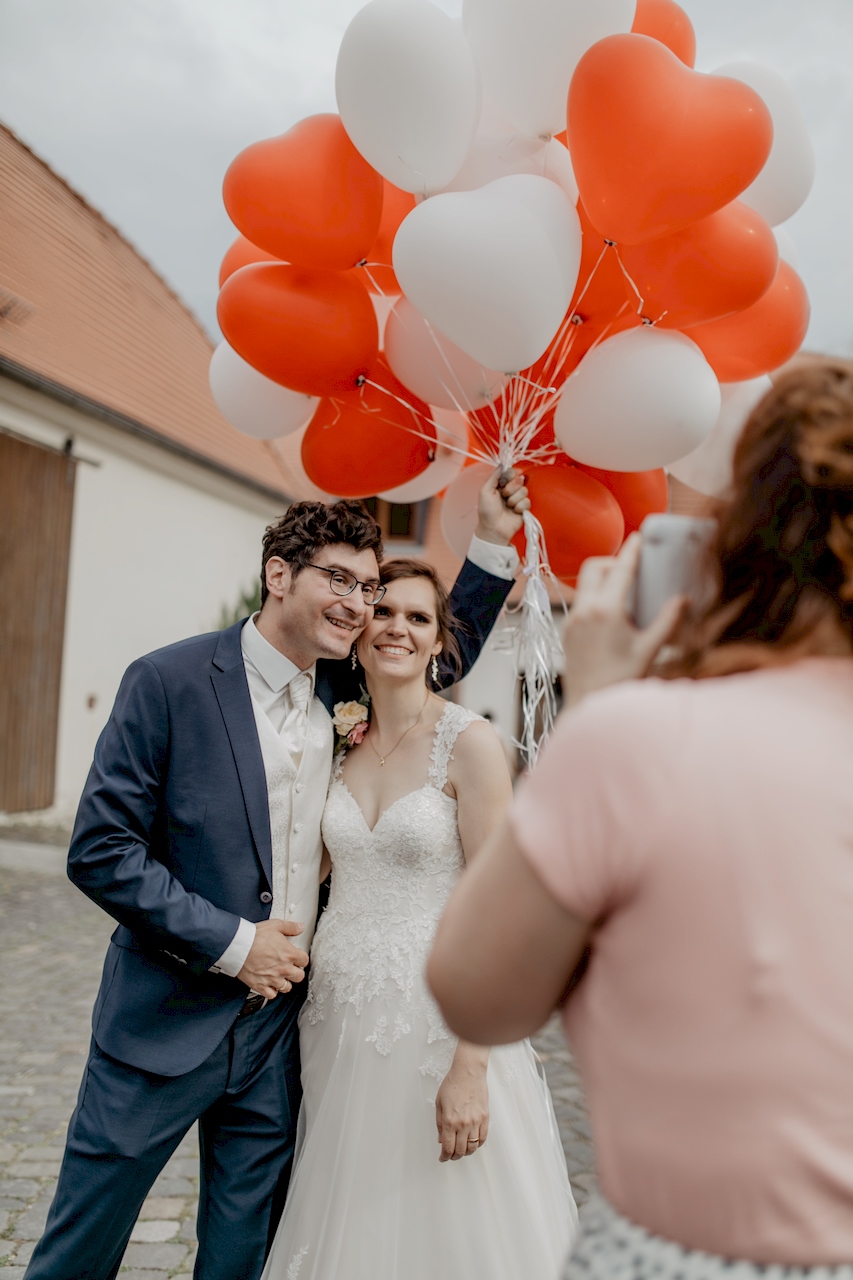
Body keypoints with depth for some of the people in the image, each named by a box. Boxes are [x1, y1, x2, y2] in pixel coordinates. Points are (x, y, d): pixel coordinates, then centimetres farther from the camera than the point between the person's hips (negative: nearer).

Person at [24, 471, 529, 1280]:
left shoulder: (343, 690, 1)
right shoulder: (169, 682, -13)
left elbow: (440, 657, 19)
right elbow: (99, 851, -13)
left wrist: (493, 542, 8)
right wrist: (231, 942, -16)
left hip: (280, 1024, 4)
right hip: (165, 1021, -4)